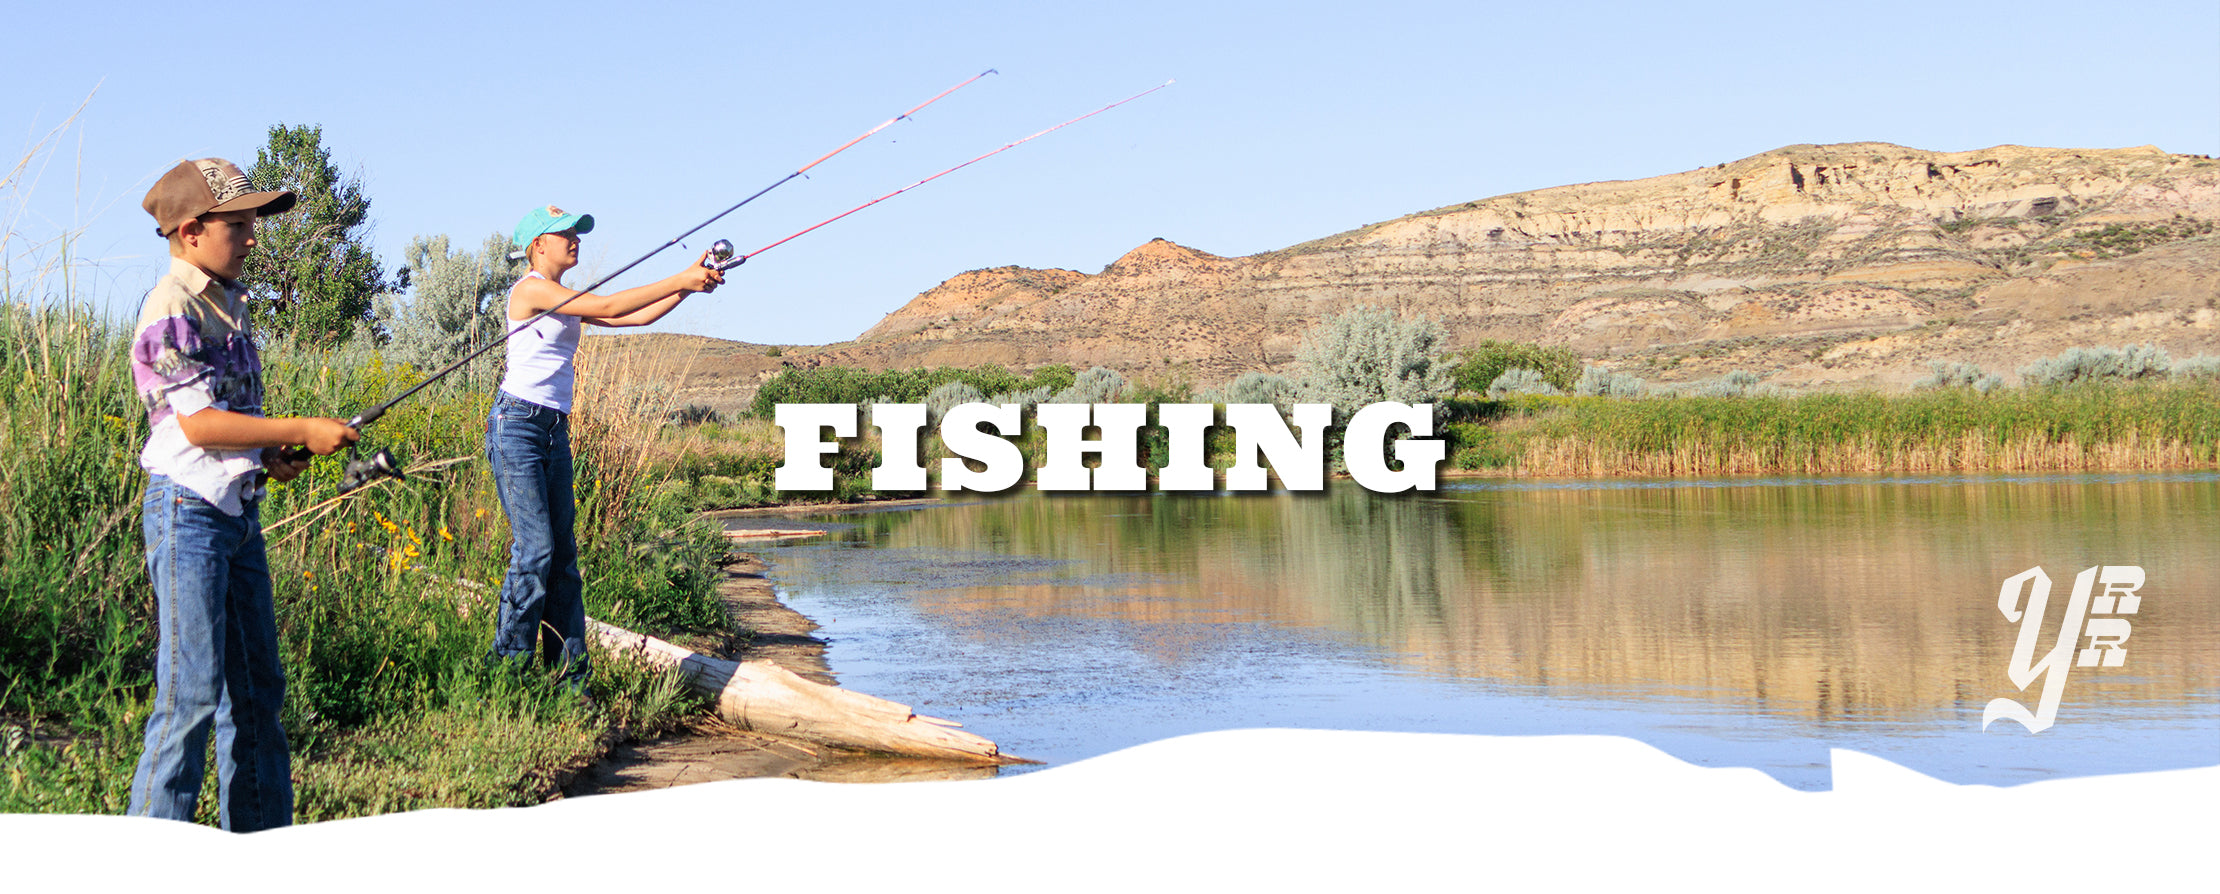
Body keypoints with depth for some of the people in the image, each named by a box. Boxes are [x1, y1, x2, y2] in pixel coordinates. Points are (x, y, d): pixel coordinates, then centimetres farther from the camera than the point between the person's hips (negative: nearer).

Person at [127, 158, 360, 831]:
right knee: (193, 692, -8)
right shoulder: (172, 309, -14)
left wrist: (266, 456, 5)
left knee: (257, 685, 13)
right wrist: (302, 432, -16)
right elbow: (196, 422, -21)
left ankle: (264, 838, 22)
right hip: (189, 512, -9)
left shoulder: (223, 303, 14)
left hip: (238, 509, 9)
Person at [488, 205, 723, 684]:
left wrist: (689, 286, 1)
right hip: (518, 425, -9)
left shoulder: (567, 299, 17)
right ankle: (509, 668, -6)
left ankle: (570, 677, 5)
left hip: (554, 430, 9)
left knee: (564, 553, 4)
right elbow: (608, 308, -16)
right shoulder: (531, 289, -9)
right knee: (534, 547, -13)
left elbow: (636, 317, 13)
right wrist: (680, 281, -13)